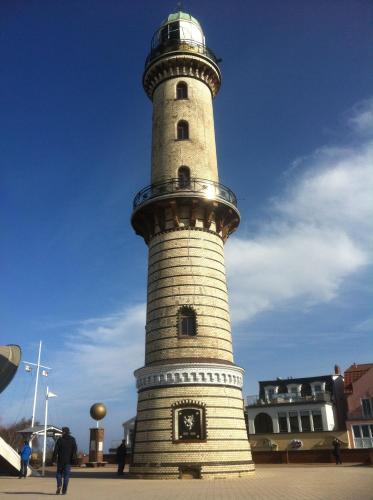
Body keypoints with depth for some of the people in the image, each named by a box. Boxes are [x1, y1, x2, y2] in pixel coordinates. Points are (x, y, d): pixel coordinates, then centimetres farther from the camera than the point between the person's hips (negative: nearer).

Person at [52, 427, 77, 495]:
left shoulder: (60, 439, -1)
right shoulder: (72, 440, 4)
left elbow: (56, 450, -4)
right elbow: (74, 449, -2)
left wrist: (54, 459, 0)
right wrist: (73, 458, -2)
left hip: (60, 460, -1)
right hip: (68, 460, 1)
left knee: (59, 473, 15)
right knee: (66, 475, 5)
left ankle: (59, 485, -6)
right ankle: (64, 490, 1)